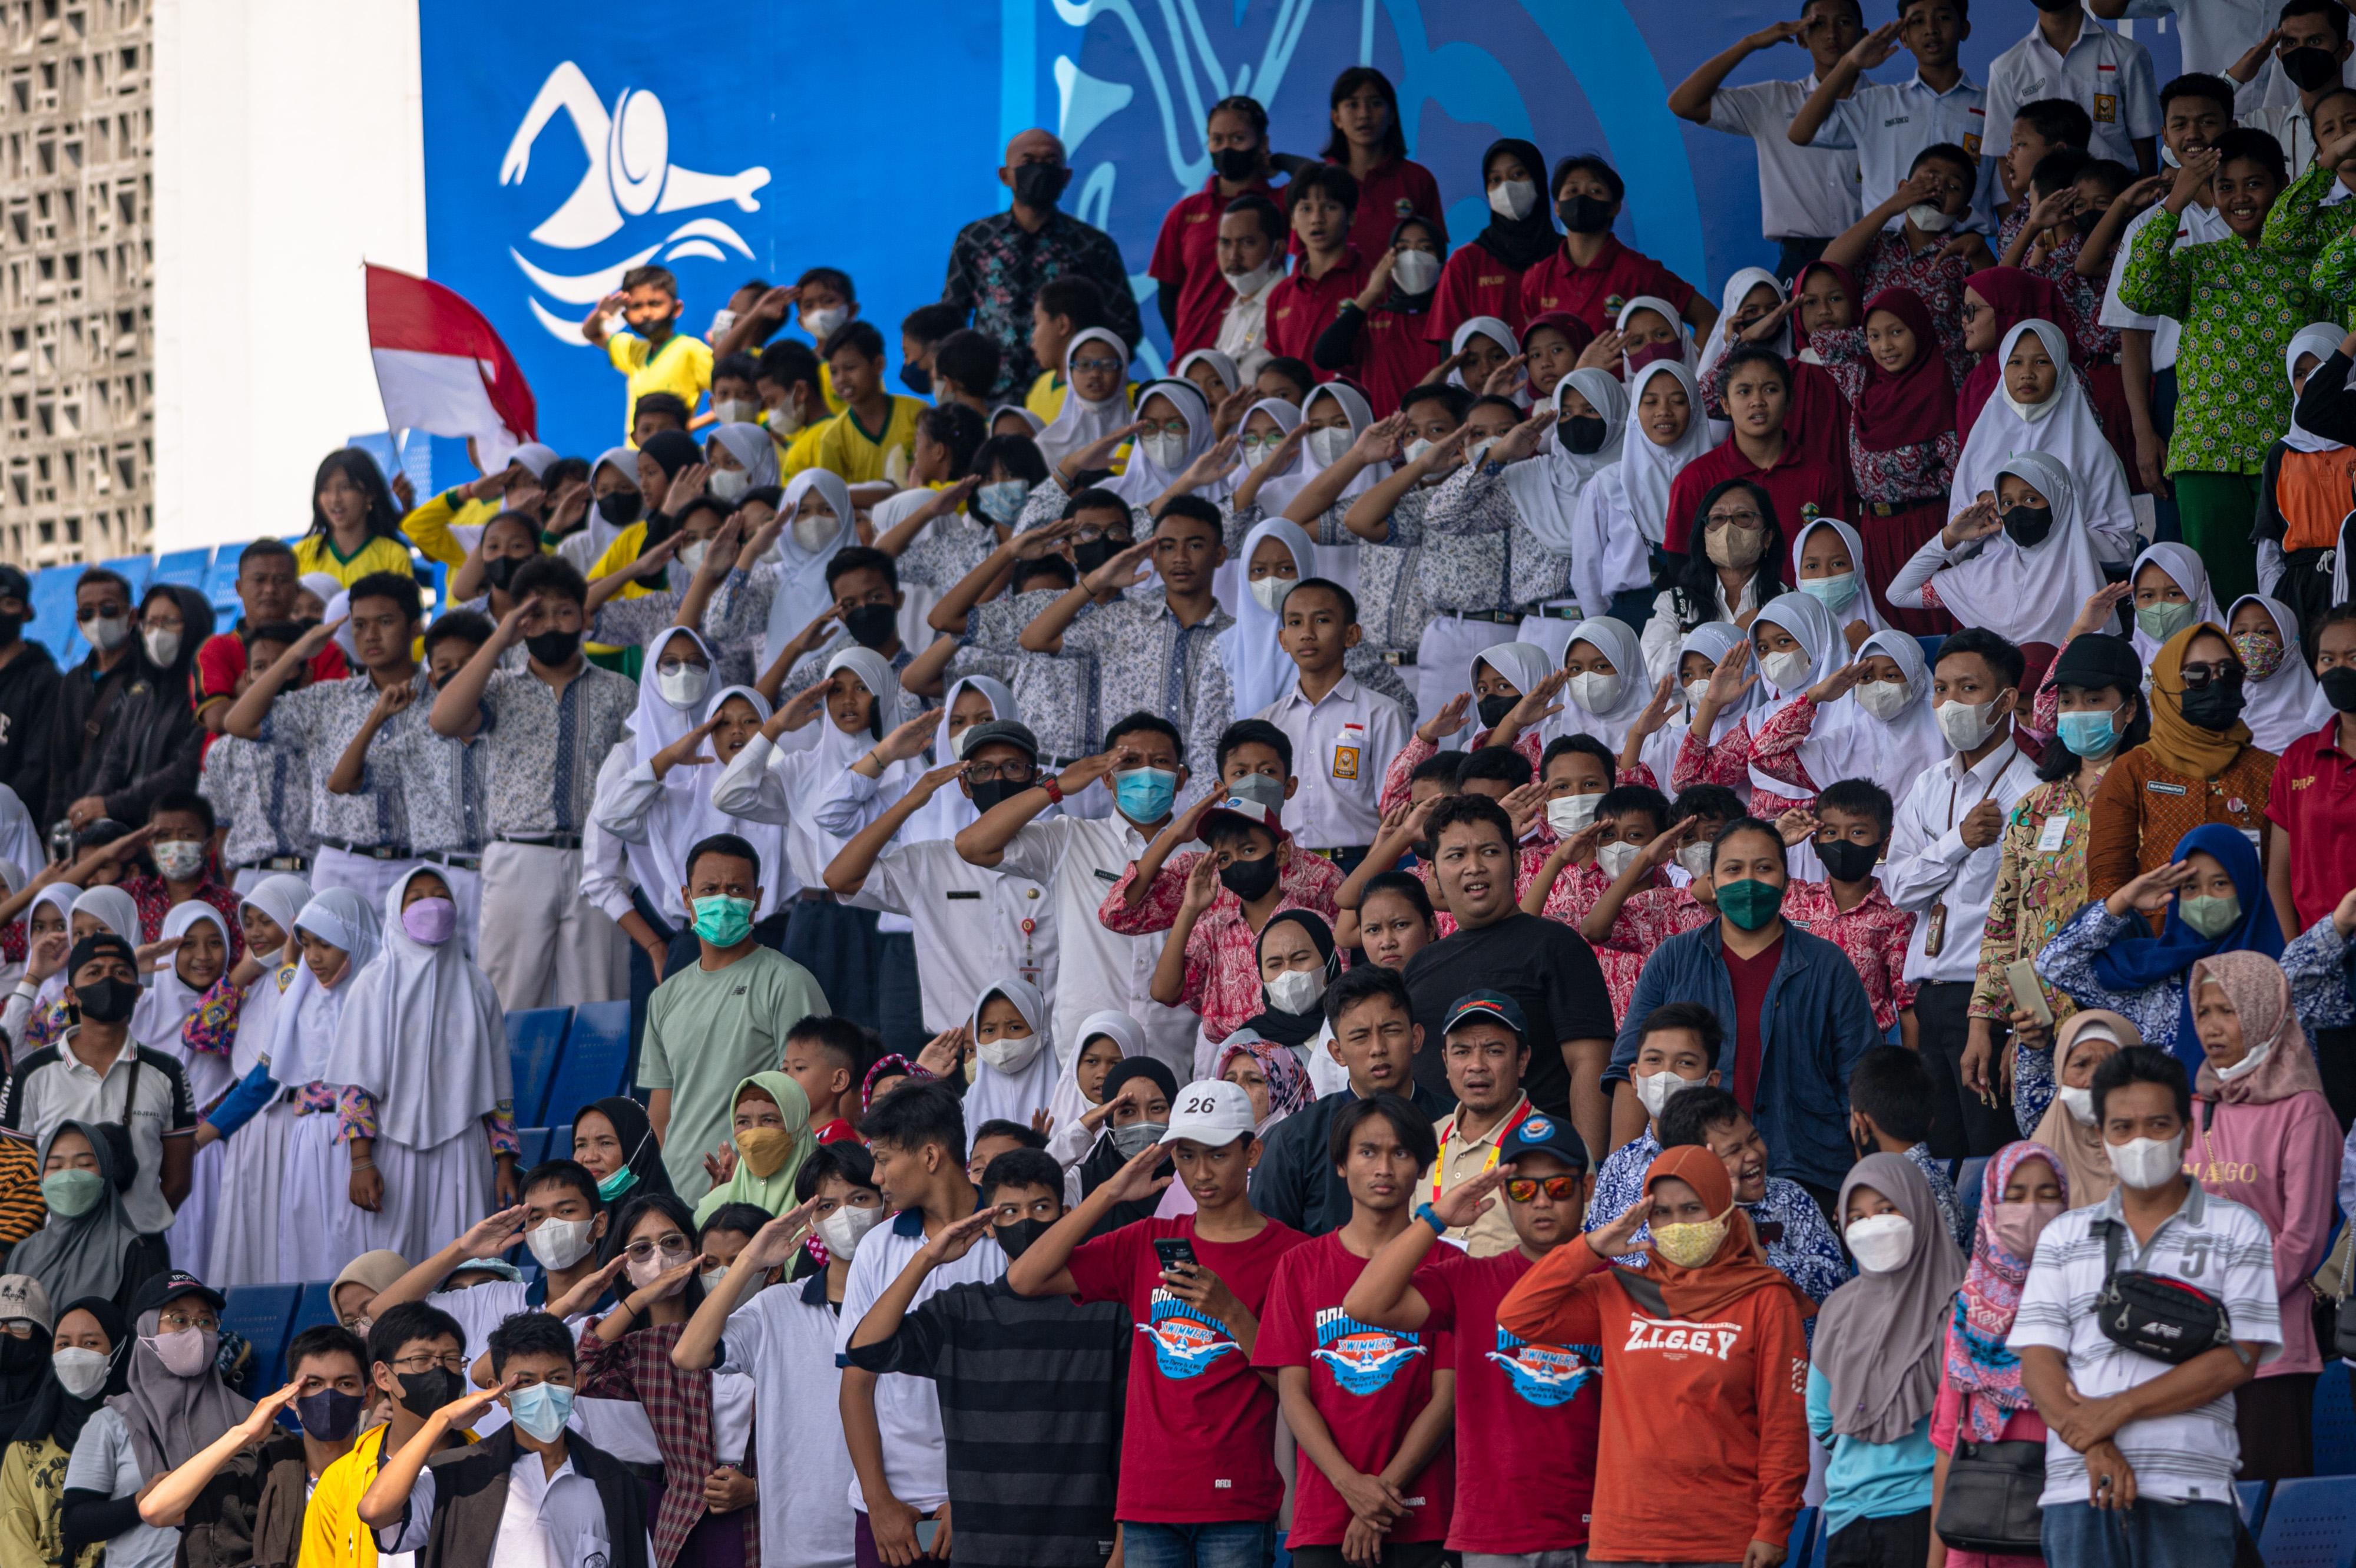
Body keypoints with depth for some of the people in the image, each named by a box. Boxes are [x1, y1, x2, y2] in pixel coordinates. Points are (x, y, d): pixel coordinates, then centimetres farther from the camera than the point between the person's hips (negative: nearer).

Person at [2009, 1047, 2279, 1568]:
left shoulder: (2236, 1231, 11)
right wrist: (2091, 1444, -11)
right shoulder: (2064, 1237, 18)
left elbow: (2239, 1359, -1)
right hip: (2078, 1483, 2)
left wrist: (2118, 1410, -9)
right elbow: (2037, 1363, 8)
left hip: (2190, 1489, -2)